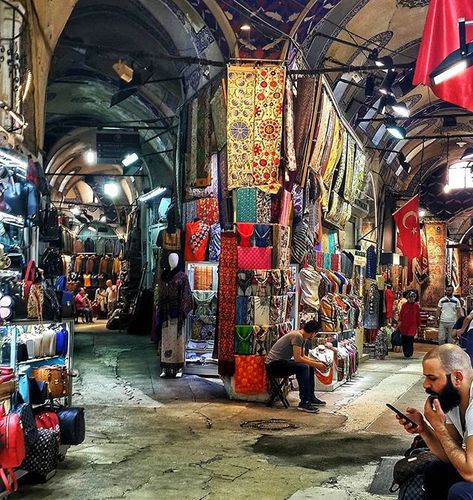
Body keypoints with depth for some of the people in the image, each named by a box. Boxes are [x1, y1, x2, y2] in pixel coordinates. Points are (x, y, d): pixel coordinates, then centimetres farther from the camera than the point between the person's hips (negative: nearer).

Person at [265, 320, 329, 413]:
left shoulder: (301, 337, 11)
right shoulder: (297, 336, -19)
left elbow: (302, 356, 22)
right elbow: (297, 358, -25)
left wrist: (316, 362, 11)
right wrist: (316, 364, -19)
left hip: (282, 361, 11)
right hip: (273, 364, -11)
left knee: (309, 366, 14)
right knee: (303, 367, -28)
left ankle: (311, 398, 20)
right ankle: (304, 403, -24)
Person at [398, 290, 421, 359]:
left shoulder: (416, 305, 3)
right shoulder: (404, 305, 4)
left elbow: (418, 316, 6)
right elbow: (401, 314, 7)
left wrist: (418, 325, 6)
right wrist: (399, 321, -5)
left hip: (412, 326, -1)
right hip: (404, 325, 2)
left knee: (410, 340, -7)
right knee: (404, 340, 5)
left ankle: (409, 354, 0)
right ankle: (405, 353, 19)